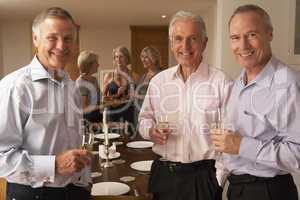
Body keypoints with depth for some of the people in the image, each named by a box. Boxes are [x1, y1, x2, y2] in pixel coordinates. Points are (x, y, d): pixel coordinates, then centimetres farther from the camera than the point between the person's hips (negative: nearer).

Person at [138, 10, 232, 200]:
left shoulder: (221, 82, -9)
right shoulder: (158, 81, 4)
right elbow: (145, 118, 14)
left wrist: (220, 175, -11)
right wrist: (150, 131, -6)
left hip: (203, 176, -3)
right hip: (163, 174, 4)